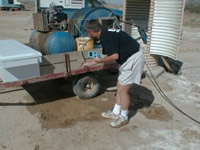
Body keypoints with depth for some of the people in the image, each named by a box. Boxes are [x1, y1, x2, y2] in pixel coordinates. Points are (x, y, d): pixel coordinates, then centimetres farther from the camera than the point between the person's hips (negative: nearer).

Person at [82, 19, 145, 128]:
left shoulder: (106, 36, -19)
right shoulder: (105, 35, 12)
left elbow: (114, 56, -24)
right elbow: (105, 55, 23)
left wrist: (99, 61, -7)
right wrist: (90, 63, 33)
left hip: (133, 59, -10)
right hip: (128, 59, 10)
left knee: (123, 90, -2)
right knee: (119, 87, 16)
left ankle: (123, 117, 16)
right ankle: (116, 112, 29)